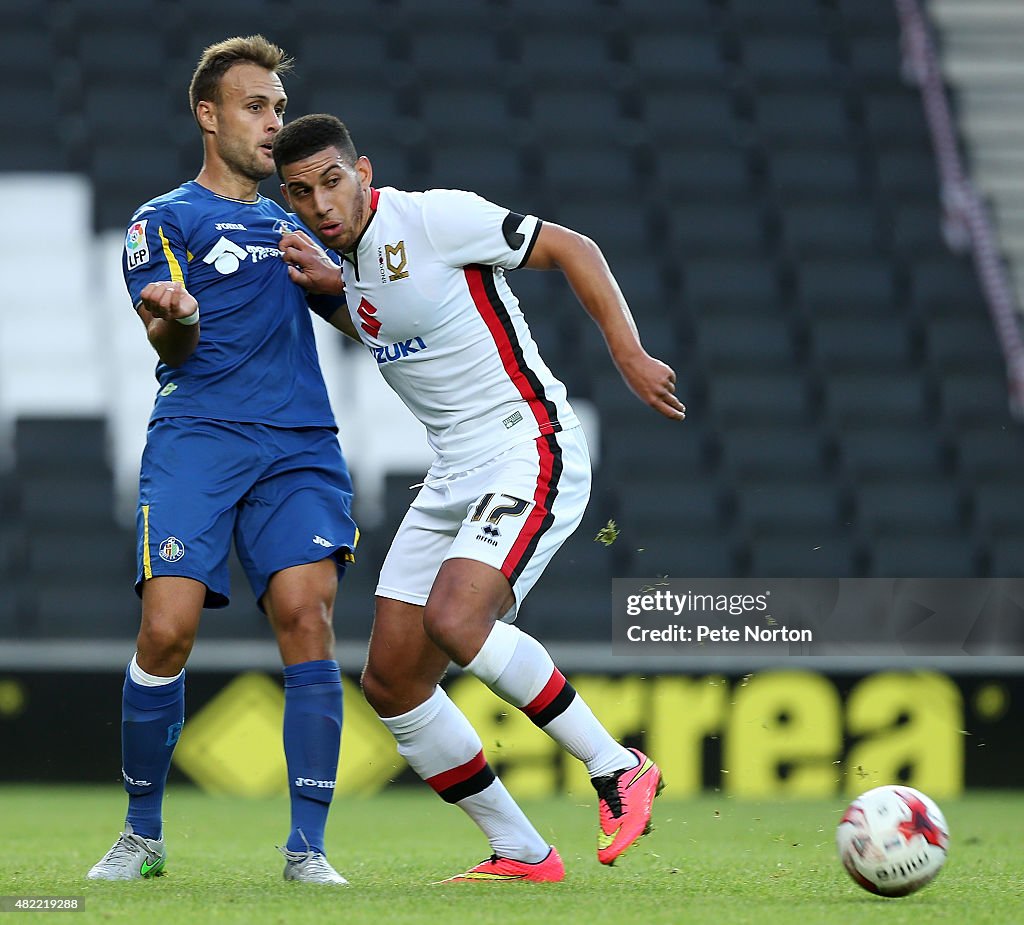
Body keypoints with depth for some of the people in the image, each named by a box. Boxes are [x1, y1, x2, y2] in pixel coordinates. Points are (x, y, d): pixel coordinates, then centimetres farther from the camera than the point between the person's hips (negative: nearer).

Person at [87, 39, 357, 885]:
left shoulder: (289, 224, 25)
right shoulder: (164, 220, 10)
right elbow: (170, 343, -2)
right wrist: (174, 320, -26)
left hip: (299, 446, 3)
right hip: (196, 439, -3)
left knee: (306, 615, -16)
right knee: (166, 629, -16)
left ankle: (308, 847, -13)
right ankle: (143, 833, 4)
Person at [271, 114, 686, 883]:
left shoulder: (434, 218, -12)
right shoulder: (346, 256, 11)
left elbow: (571, 249, -8)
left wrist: (630, 355, -14)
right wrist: (330, 289, 11)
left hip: (531, 451, -9)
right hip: (455, 475, 9)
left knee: (454, 620, -30)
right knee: (391, 682, 2)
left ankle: (617, 770, -15)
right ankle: (521, 854, 11)